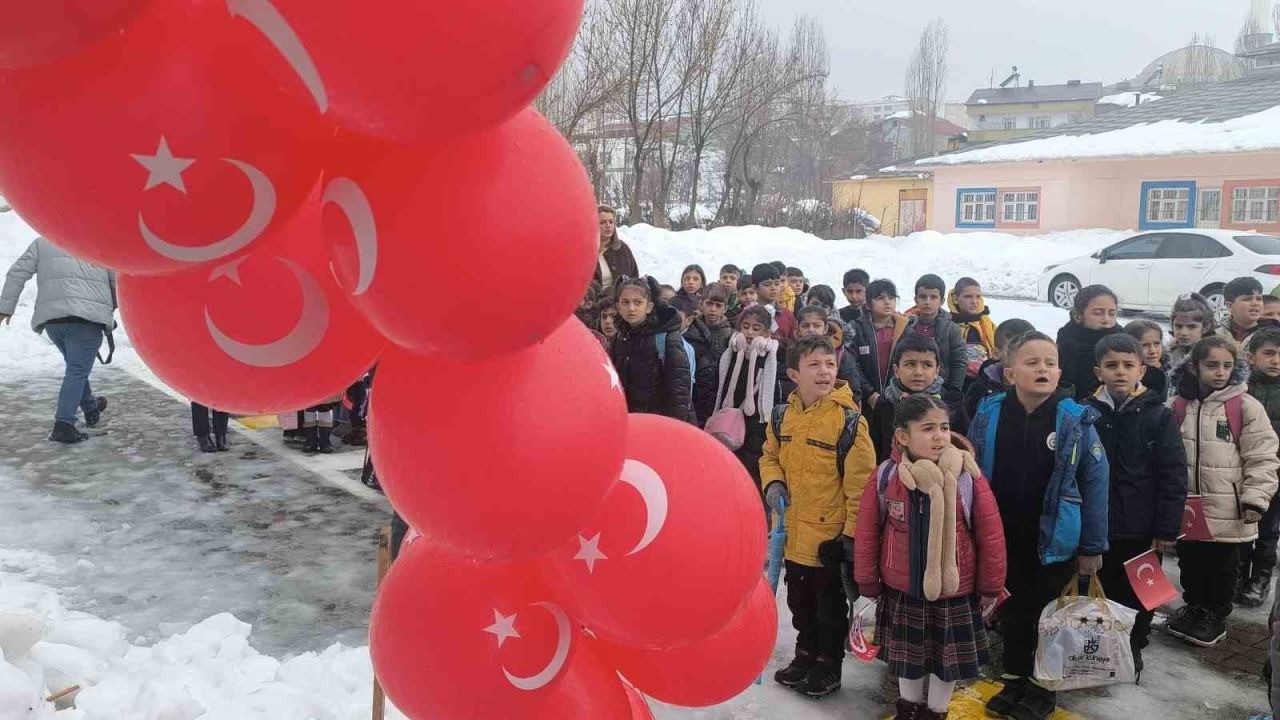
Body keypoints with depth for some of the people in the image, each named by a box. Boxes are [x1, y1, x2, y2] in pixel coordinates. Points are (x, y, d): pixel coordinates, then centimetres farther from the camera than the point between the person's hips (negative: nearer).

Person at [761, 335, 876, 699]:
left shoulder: (849, 420, -18)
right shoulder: (782, 416, -1)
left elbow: (860, 481, -16)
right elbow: (770, 456, 15)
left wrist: (853, 531, -15)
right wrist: (772, 482, -5)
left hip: (831, 533, -5)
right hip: (793, 531, 5)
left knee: (830, 604, 13)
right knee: (800, 599, 22)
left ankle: (829, 664, 31)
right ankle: (806, 653, 41)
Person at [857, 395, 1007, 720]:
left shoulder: (968, 477, -16)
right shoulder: (885, 476, -14)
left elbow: (991, 536, -6)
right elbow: (867, 533, -4)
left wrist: (990, 587, 1)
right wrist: (869, 582, 3)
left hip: (955, 593, -1)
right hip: (901, 592, 1)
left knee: (948, 659, 17)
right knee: (906, 657, 21)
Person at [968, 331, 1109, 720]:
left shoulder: (1076, 420, -12)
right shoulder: (988, 415, -7)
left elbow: (1094, 483, -8)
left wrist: (1092, 546, -7)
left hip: (1055, 540, -2)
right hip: (1003, 539, 2)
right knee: (1012, 612, 17)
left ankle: (1043, 688, 32)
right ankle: (1014, 681, 35)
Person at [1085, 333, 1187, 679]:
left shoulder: (1159, 416, -7)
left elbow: (1174, 477, -7)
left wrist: (1168, 529, -9)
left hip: (1142, 529, -1)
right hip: (1094, 526, 1)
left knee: (1138, 596, 13)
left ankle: (1133, 649, 33)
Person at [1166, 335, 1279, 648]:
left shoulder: (1246, 407, -10)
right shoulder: (1179, 406, 1)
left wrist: (1254, 499, -13)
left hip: (1228, 511, -3)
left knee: (1222, 566, 13)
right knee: (1190, 562, 17)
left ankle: (1216, 616, 30)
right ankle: (1194, 608, 36)